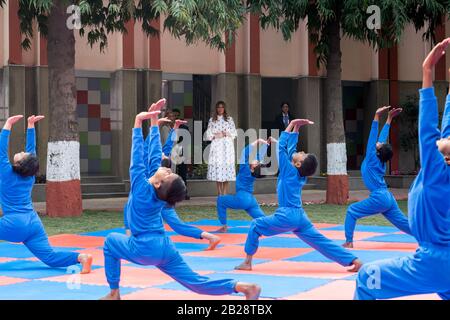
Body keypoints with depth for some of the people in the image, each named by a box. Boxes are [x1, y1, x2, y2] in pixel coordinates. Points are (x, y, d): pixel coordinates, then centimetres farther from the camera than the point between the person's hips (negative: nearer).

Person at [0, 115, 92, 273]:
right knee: (50, 257, -3)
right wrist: (30, 126, 21)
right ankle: (81, 257, -23)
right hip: (34, 223, 6)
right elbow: (31, 148, 18)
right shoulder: (30, 176, 8)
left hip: (15, 224, -6)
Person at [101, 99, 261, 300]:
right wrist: (153, 121, 12)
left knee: (111, 241, 20)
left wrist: (138, 122, -17)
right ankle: (246, 288, -19)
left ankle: (114, 293, 19)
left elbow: (137, 156, -17)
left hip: (145, 249, -6)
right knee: (197, 283, 0)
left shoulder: (142, 188, -16)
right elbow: (154, 154, 6)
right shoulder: (158, 191, -1)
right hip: (165, 248, 6)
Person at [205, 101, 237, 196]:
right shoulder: (212, 120, 11)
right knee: (217, 166, -5)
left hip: (227, 146, 0)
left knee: (227, 167, -7)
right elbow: (208, 134, 7)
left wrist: (226, 134, -10)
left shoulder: (229, 119, 10)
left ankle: (225, 194, -4)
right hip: (216, 146, 0)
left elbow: (234, 133, 7)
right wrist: (216, 135, -9)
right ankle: (219, 194, -1)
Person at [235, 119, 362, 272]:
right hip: (300, 217, 8)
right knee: (323, 243, 4)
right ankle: (354, 261, -5)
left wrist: (292, 124, -3)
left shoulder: (289, 171, -10)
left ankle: (247, 262, 8)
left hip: (287, 216, -8)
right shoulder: (300, 174, 9)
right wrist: (296, 127, 20)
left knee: (255, 226, 8)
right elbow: (290, 147, 18)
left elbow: (282, 146, -7)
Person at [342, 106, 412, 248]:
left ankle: (349, 242, -1)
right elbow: (382, 137, 14)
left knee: (352, 211, 1)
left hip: (379, 198, -8)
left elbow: (373, 137, -15)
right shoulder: (380, 159, 8)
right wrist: (389, 118, 18)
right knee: (404, 223, 10)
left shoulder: (373, 159, -10)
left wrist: (377, 116, -19)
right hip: (387, 198, 8)